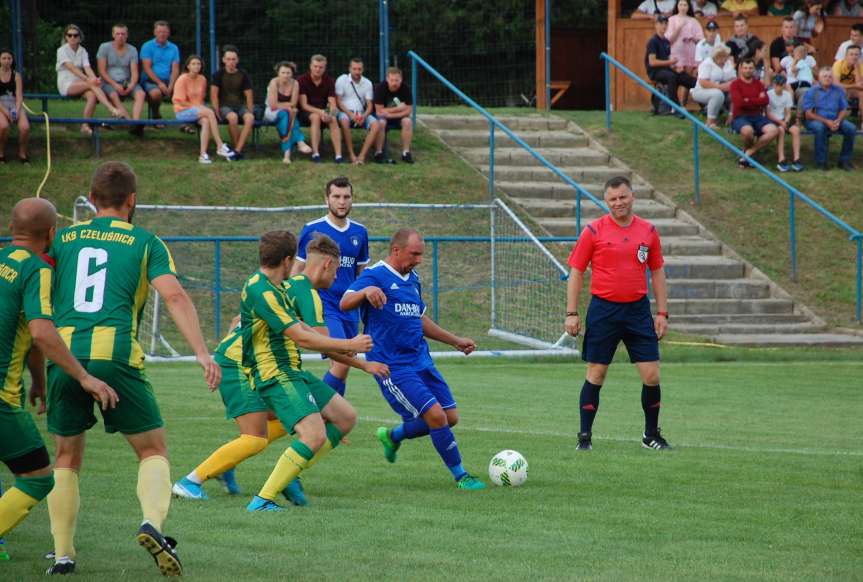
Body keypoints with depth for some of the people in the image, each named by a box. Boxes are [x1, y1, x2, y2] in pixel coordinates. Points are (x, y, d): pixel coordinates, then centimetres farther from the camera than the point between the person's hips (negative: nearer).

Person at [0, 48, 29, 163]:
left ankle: (22, 154, -5)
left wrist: (17, 111, -18)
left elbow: (19, 96, 0)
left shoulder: (16, 75, 7)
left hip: (15, 105, 2)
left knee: (25, 127, -27)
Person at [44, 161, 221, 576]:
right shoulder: (145, 242, 10)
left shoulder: (62, 240, 16)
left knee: (66, 458, 18)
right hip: (115, 356, -2)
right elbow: (174, 297, -4)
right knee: (153, 451, 9)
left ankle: (63, 554, 11)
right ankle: (152, 523, -18)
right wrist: (202, 352, -10)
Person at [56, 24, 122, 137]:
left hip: (79, 83, 5)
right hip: (66, 85, -5)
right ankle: (113, 110, -42)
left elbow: (87, 67, -4)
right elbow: (71, 68, -19)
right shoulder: (62, 50, -4)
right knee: (93, 85, -29)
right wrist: (87, 79, -32)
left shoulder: (82, 51, 11)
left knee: (92, 95, -29)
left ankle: (85, 125, -28)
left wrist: (94, 79, -27)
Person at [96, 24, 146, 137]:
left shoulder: (132, 50, 10)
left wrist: (131, 85, -18)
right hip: (109, 82, -3)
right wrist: (115, 85, -17)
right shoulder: (104, 47, 2)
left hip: (126, 82, 3)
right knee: (113, 95, -37)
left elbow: (134, 72, 3)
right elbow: (102, 71, -4)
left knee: (140, 93, -28)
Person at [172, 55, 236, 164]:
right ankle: (220, 146, -29)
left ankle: (203, 154, -35)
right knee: (210, 112, -30)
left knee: (206, 121, -31)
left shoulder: (202, 79, 9)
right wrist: (196, 106, -14)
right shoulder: (183, 79, -8)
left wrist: (201, 106, -6)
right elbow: (180, 101, -10)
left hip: (198, 109, 5)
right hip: (183, 111, -5)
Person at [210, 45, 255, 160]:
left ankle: (237, 150, -34)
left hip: (240, 105, 2)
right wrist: (217, 111, -14)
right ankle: (238, 148, -21)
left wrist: (250, 112, -4)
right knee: (233, 117, -37)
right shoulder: (219, 74, 0)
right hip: (224, 106, -2)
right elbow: (214, 94, -4)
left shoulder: (243, 75, 6)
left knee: (250, 118, -31)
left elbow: (249, 95, 7)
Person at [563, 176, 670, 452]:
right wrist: (572, 313, -6)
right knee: (595, 375, 1)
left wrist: (662, 313, 7)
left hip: (638, 310, 2)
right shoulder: (594, 231, -4)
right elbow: (576, 272, 0)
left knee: (651, 376, 0)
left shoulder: (648, 231, 5)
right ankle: (585, 436, 11)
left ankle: (651, 434, 16)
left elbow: (657, 272, 12)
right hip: (603, 310, -2)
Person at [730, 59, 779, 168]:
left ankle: (748, 153, -19)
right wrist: (757, 101, -5)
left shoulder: (758, 84, 13)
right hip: (740, 117, -5)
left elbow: (765, 101, -2)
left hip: (757, 116, 5)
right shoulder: (735, 84, -1)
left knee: (774, 131, -23)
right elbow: (739, 103, -15)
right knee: (748, 130, -39)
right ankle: (748, 149, -1)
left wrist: (748, 100, -8)